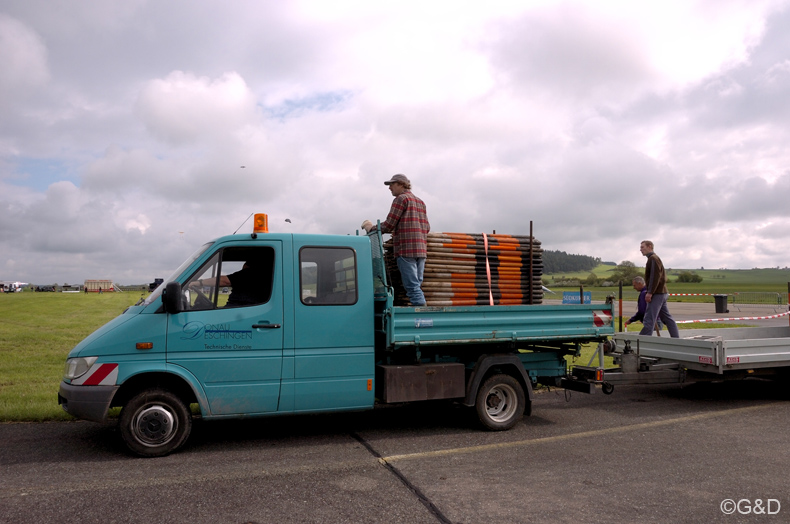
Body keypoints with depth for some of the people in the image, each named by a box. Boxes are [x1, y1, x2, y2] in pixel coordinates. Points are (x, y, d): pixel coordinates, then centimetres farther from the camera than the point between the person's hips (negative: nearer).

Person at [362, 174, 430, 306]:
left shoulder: (401, 199, -2)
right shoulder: (420, 202, 22)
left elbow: (389, 225, -8)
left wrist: (372, 228, 8)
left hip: (406, 248, -8)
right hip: (421, 249, 8)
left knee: (412, 285, -9)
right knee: (417, 284, 9)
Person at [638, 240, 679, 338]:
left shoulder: (653, 258, -9)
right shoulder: (654, 258, 22)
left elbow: (655, 276, -19)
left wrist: (650, 292, -22)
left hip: (657, 293, -11)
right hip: (662, 293, 11)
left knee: (649, 319, -12)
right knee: (667, 318, 13)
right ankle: (676, 338, 17)